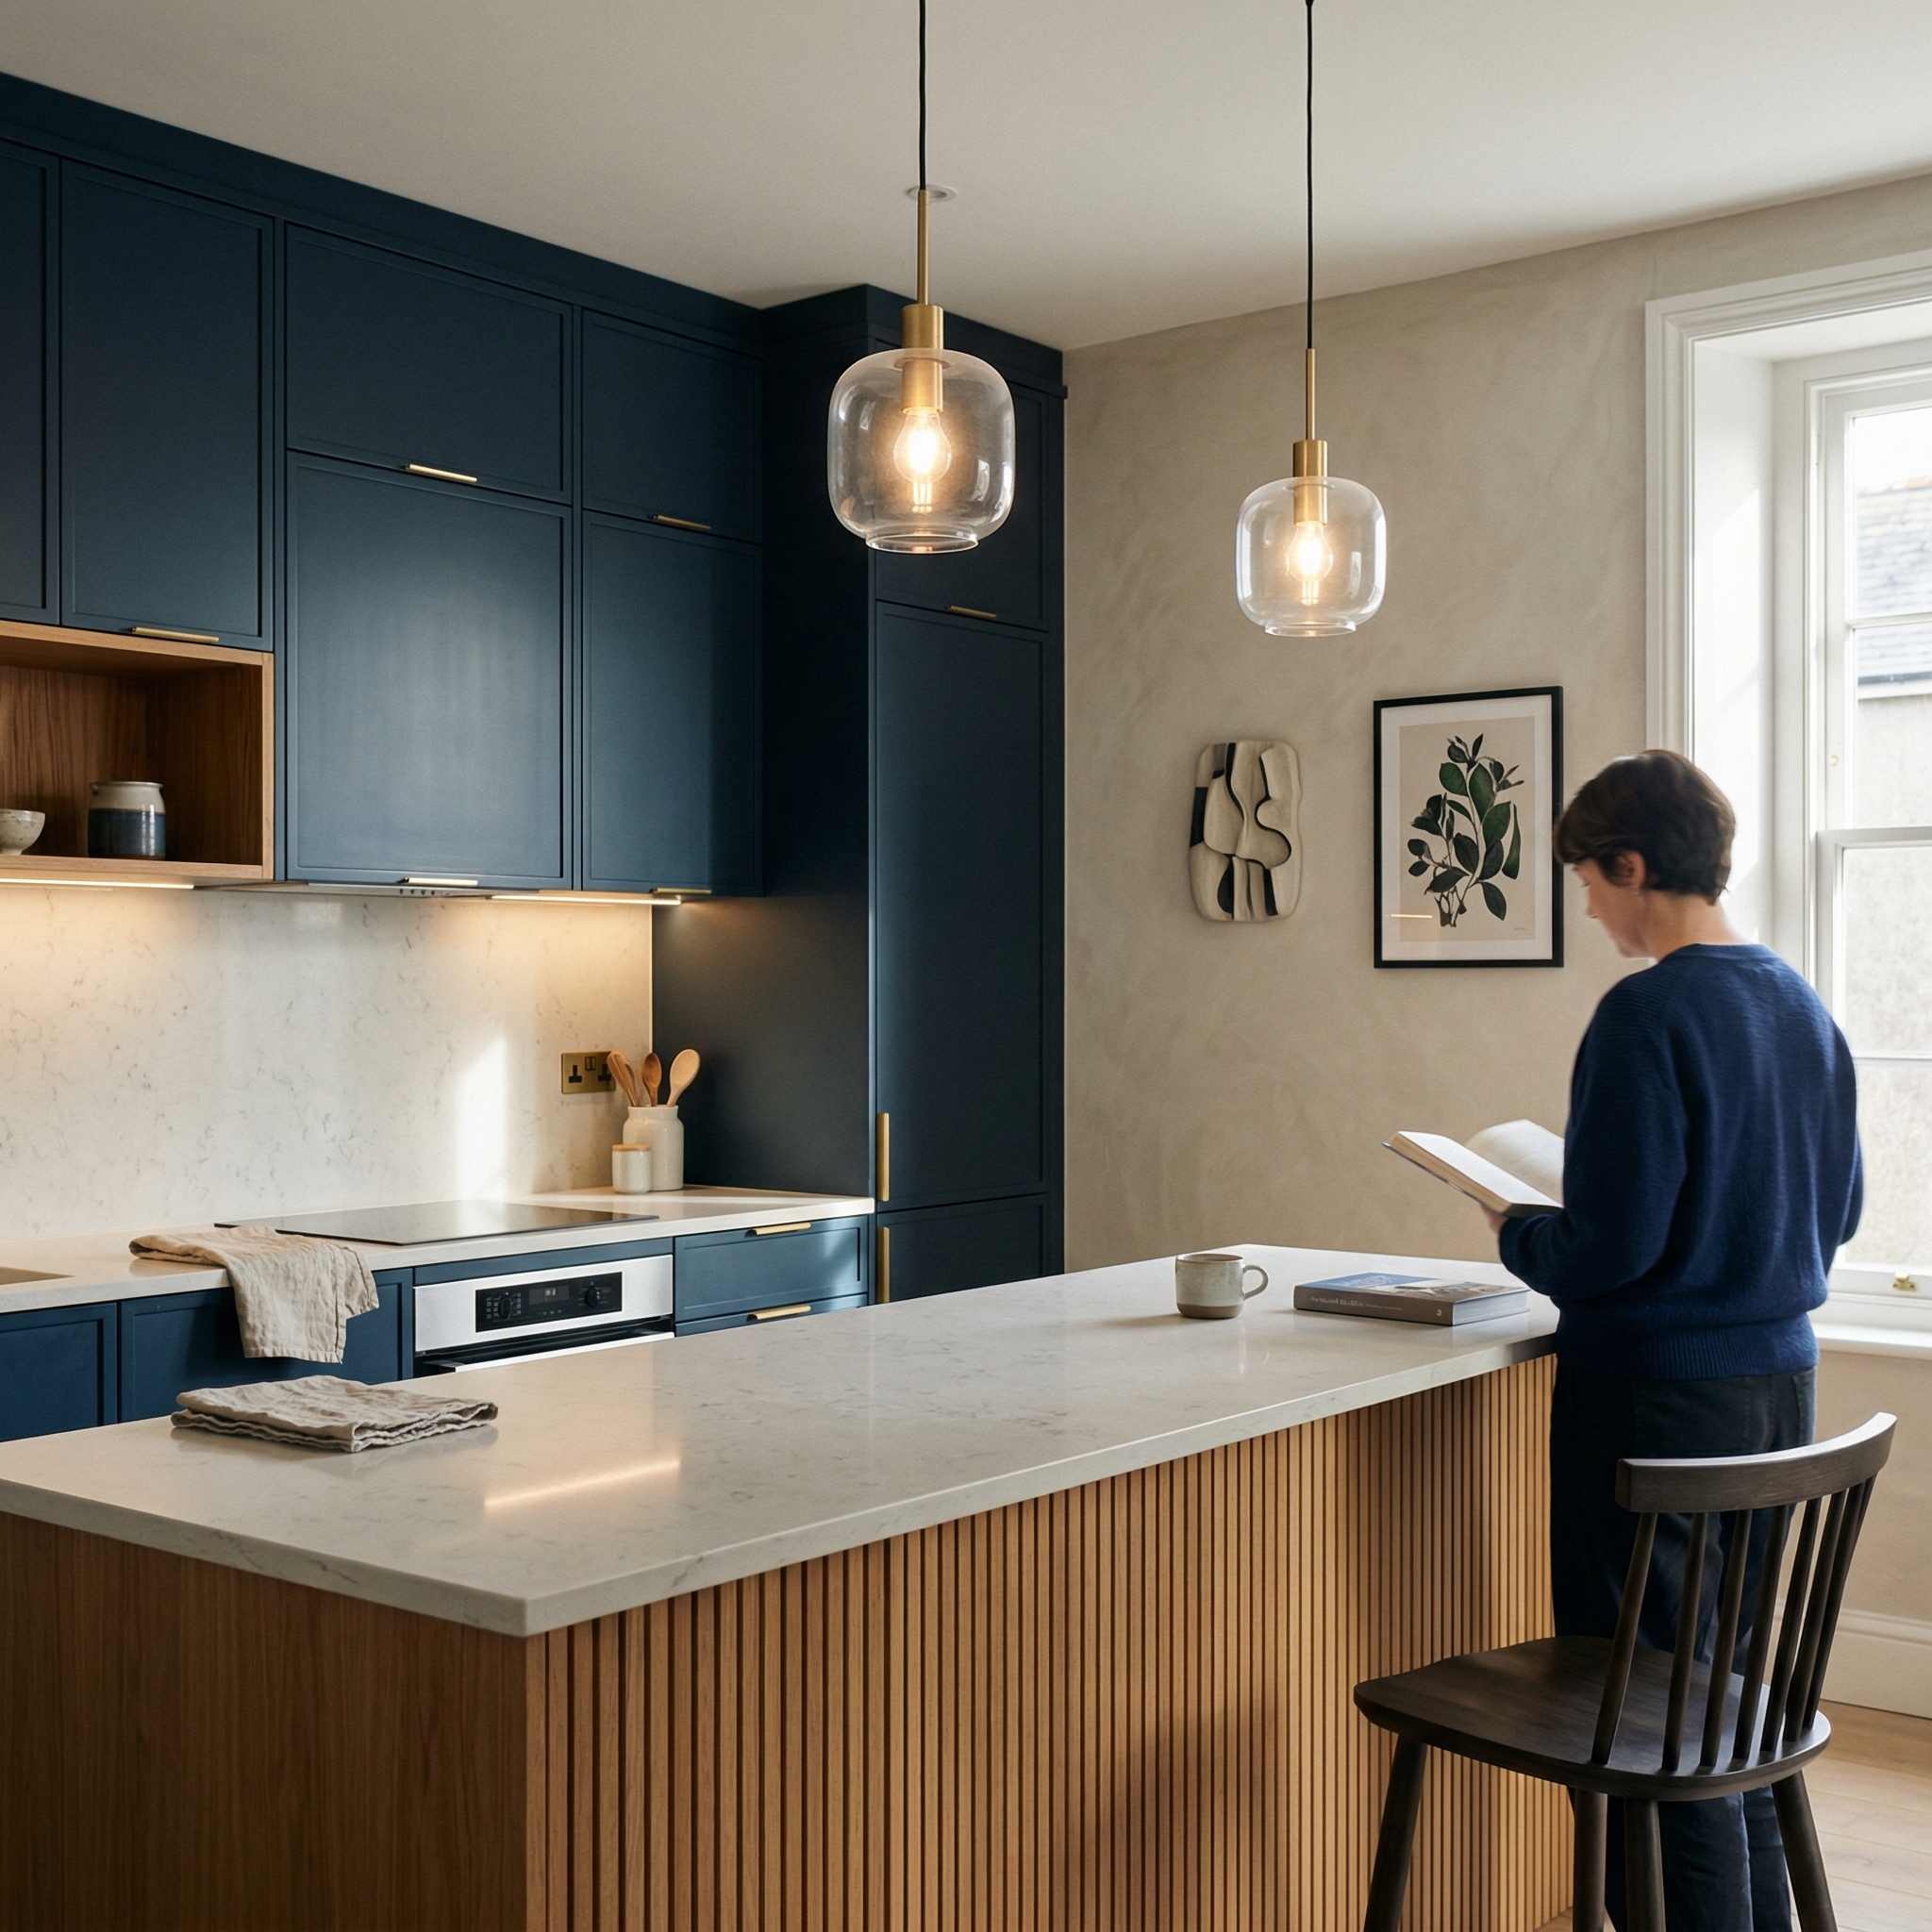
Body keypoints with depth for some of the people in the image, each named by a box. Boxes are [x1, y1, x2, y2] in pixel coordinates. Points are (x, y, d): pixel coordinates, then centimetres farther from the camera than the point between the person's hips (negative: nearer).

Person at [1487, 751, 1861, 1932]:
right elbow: (1841, 1210, 15)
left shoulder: (1647, 1016, -18)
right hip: (1781, 1382, 9)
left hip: (1660, 1394, -9)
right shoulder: (1805, 1008, 7)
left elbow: (1612, 1245, -21)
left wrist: (1517, 1238, -2)